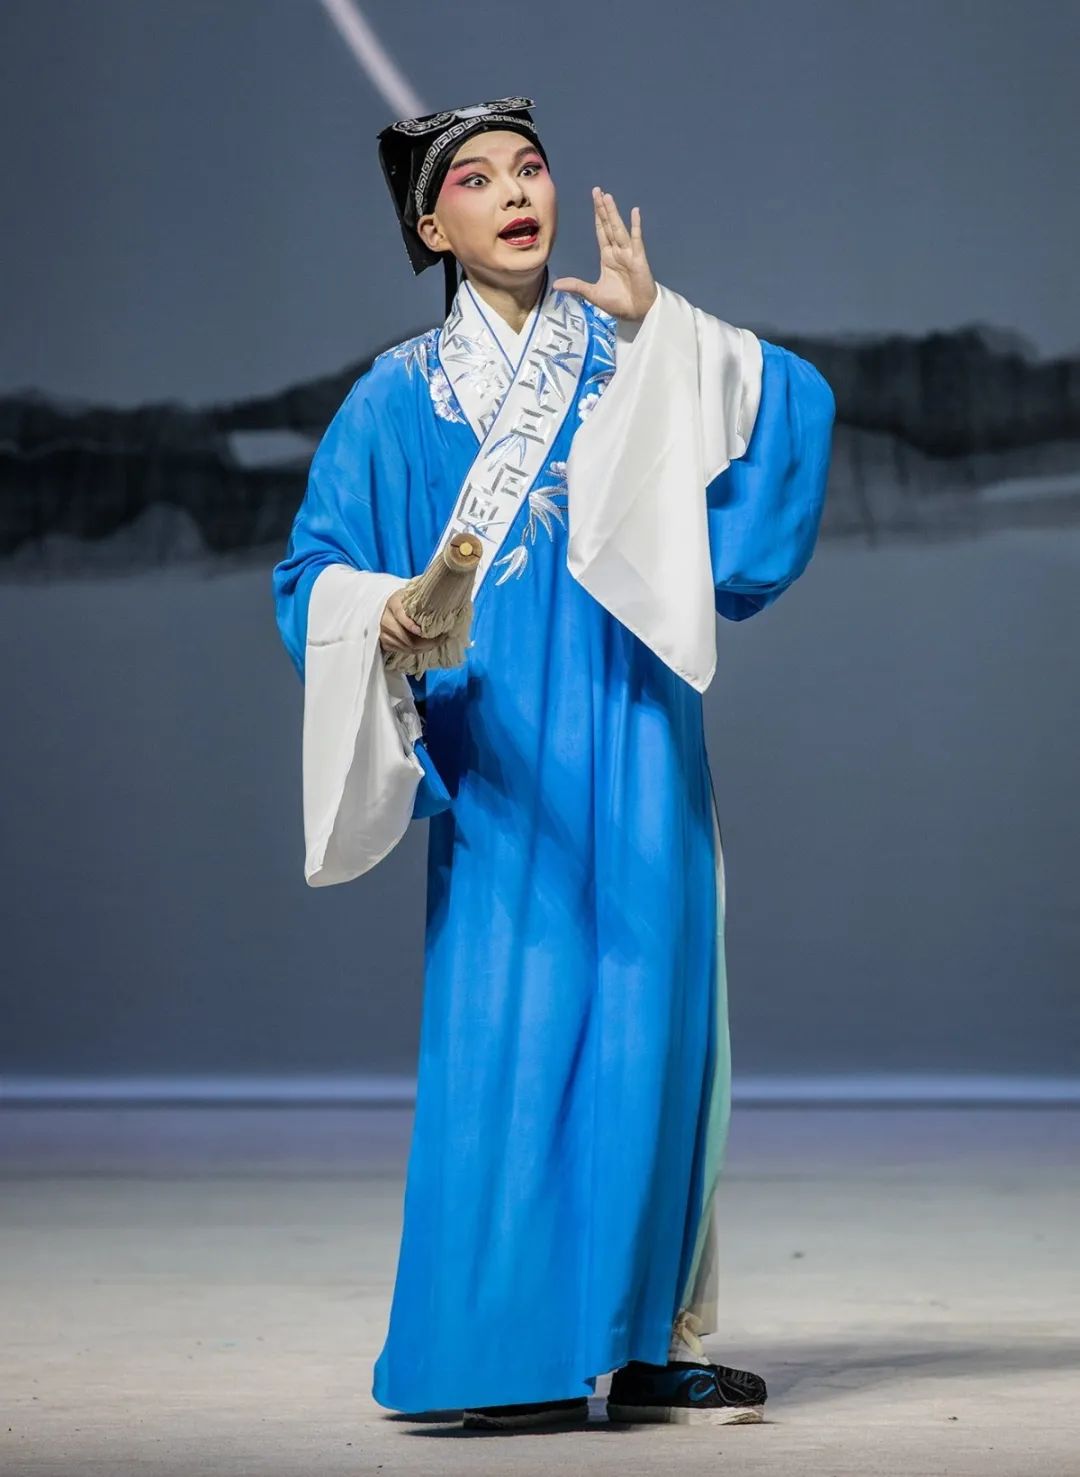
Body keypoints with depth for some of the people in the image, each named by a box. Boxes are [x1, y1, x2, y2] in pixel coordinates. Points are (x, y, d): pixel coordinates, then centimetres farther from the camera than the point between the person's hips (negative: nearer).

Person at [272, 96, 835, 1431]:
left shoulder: (633, 358, 13)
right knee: (505, 1024, -8)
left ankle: (646, 1341, 4)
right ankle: (506, 1355, -3)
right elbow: (313, 572, 5)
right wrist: (381, 613, -17)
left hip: (633, 742, 2)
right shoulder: (399, 398, 8)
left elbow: (798, 404, -1)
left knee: (650, 1015, -2)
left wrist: (653, 317, -6)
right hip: (501, 762, -2)